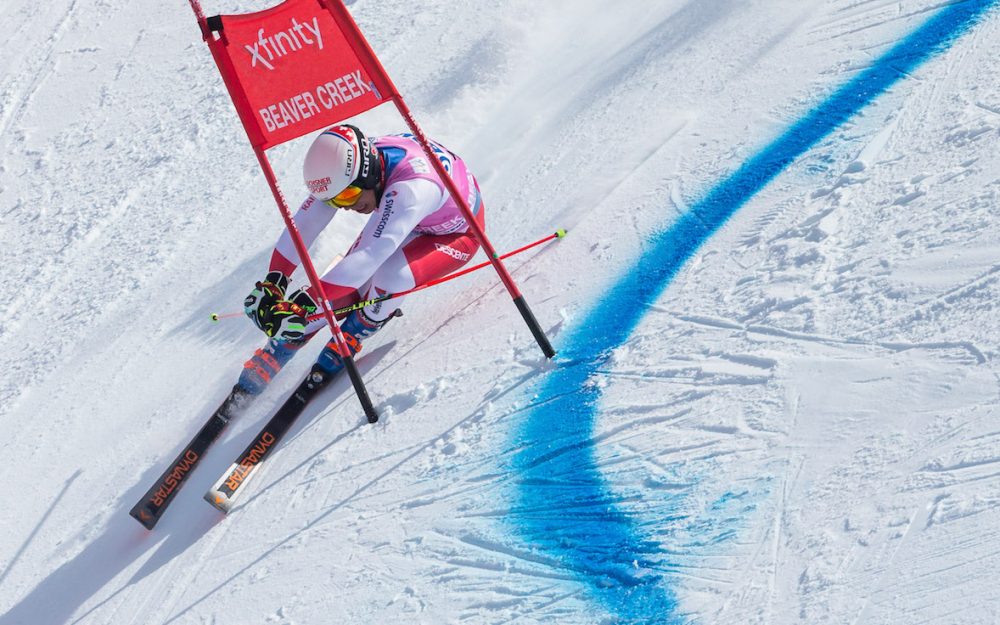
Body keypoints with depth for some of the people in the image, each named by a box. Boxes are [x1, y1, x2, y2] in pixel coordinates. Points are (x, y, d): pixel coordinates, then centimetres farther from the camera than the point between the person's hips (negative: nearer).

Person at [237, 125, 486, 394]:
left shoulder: (412, 186, -44)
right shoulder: (343, 168, -24)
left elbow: (368, 256, -50)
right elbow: (303, 224, -20)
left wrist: (306, 302, -52)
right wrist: (272, 283, -29)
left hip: (458, 232, -6)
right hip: (404, 222, 6)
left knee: (390, 277, -32)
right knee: (344, 288, -10)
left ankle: (332, 361, -7)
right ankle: (266, 363, 6)